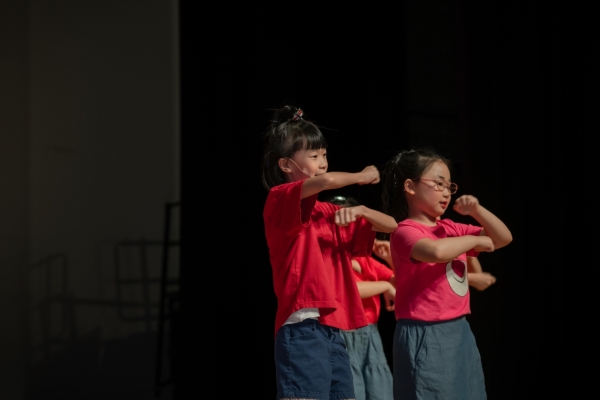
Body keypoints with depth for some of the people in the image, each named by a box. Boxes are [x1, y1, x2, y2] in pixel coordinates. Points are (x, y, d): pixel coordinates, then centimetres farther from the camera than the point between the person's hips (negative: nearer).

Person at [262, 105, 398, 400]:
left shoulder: (328, 211, 19)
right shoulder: (279, 200, -3)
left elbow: (391, 226, 19)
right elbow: (327, 181, -23)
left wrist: (359, 210, -1)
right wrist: (361, 177, -2)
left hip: (333, 331, 8)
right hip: (303, 329, -8)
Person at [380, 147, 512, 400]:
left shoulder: (450, 229, 13)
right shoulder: (405, 231, -11)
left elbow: (504, 239, 17)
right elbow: (437, 251, -32)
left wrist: (476, 211, 1)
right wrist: (475, 240, -14)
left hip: (459, 332, 8)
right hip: (425, 336, -8)